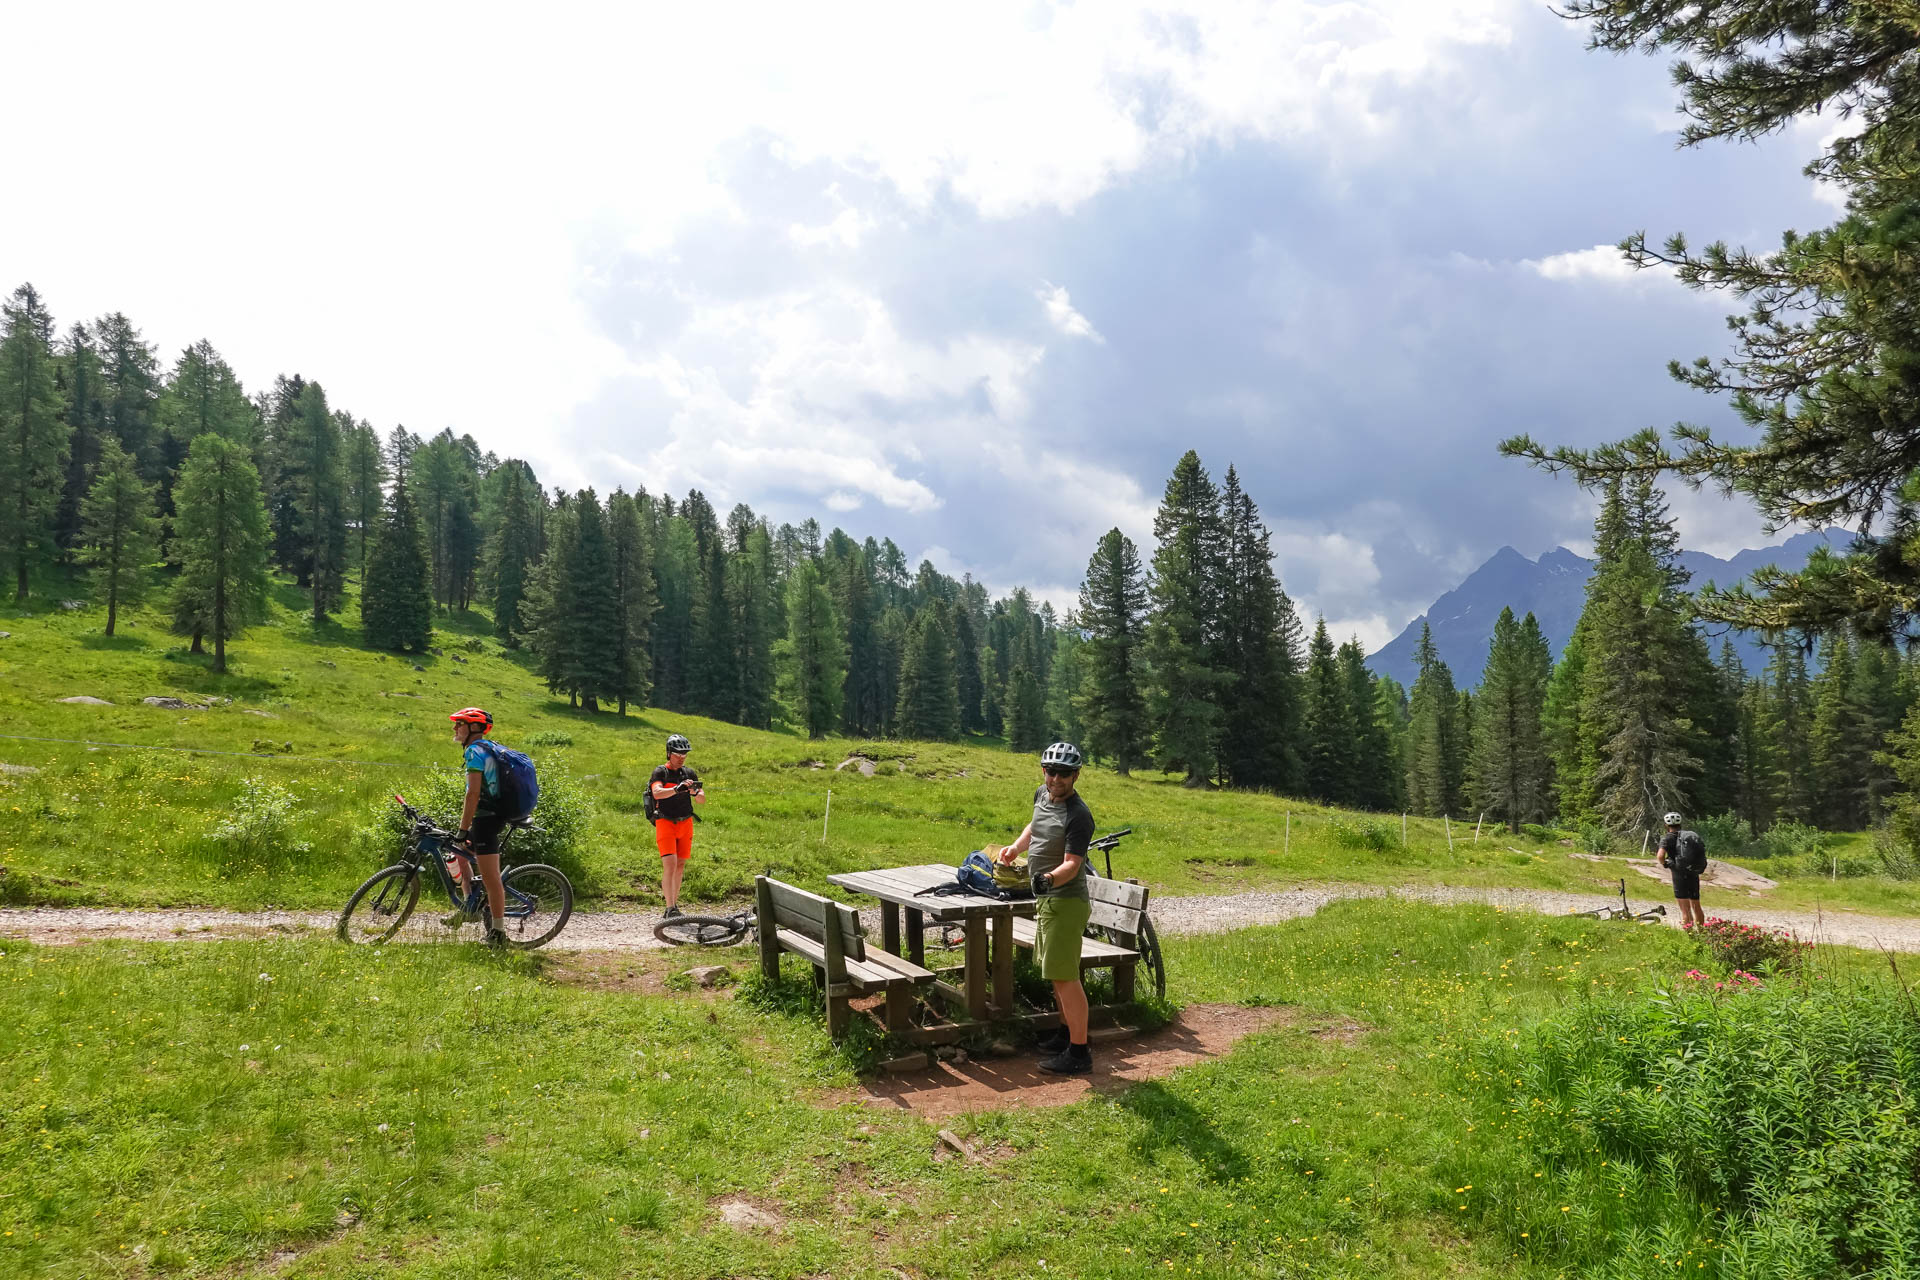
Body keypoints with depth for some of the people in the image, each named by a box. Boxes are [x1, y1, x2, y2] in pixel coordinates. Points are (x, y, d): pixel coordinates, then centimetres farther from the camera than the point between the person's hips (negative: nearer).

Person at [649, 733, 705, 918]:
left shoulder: (689, 774, 6)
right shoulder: (660, 772, -6)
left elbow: (702, 800, 1)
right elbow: (657, 793, -25)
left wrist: (695, 793, -23)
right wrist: (677, 789, -42)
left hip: (685, 823, 5)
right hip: (665, 823, -5)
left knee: (680, 865, 10)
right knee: (670, 864, -15)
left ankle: (675, 904, 22)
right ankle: (670, 909, -16)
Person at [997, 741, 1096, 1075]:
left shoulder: (1078, 816, -21)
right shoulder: (1042, 795, 5)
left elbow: (1072, 865, -27)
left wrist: (1050, 878, -45)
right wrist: (1016, 847, 12)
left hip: (1065, 901, -10)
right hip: (1046, 898, 10)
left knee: (1065, 976, -8)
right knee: (1056, 972, 19)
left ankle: (1079, 1052, -3)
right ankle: (1067, 1033, 33)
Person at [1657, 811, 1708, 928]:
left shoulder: (1668, 838, -5)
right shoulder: (1693, 836, 13)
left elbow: (1661, 855, -20)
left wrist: (1664, 864, -1)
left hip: (1680, 875, -6)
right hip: (1694, 875, 6)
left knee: (1685, 910, -4)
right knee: (1696, 906, 20)